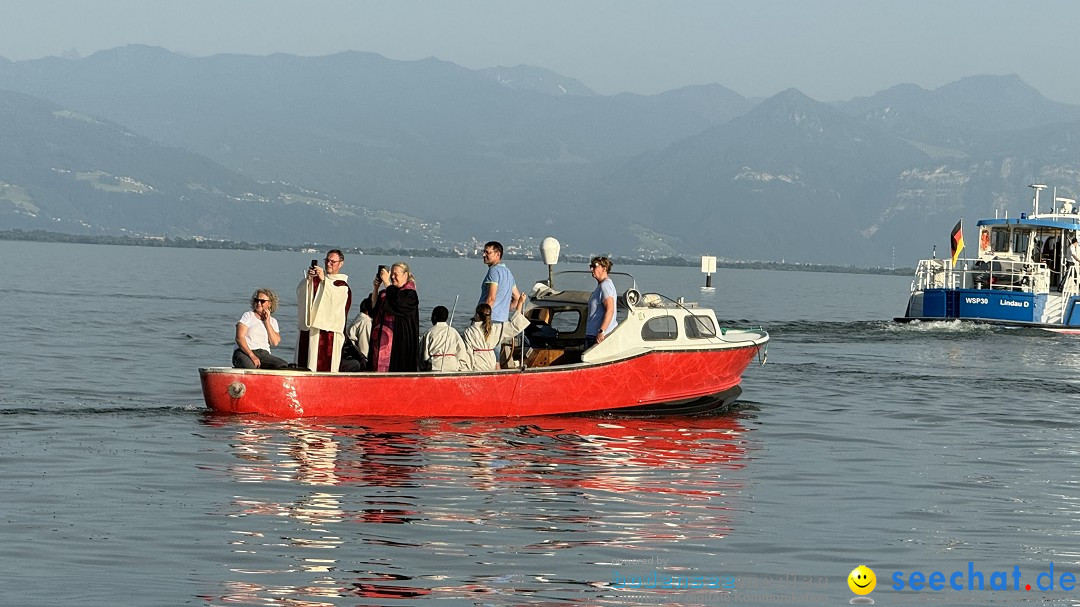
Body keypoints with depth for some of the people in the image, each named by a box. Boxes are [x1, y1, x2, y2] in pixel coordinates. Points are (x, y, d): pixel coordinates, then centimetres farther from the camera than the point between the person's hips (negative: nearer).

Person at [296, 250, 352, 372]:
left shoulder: (342, 285, 7)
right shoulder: (316, 280, 17)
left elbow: (336, 297, -14)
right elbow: (300, 291, 4)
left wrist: (324, 280, -20)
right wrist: (308, 279, -14)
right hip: (310, 328, 4)